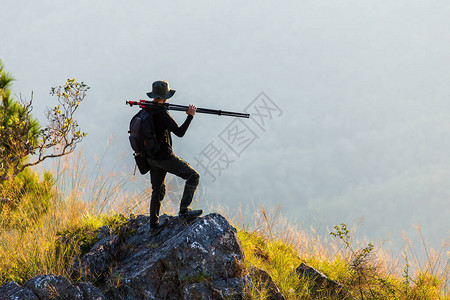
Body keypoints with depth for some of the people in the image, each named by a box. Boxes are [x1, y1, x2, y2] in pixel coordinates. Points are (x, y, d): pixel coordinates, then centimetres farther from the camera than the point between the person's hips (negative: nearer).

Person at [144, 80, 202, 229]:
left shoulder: (145, 110, 5)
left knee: (157, 190, 21)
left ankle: (153, 225, 23)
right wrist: (190, 116, -13)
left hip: (151, 158, 8)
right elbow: (179, 132, -21)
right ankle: (184, 210, -5)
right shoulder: (161, 113, -21)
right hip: (164, 157, -8)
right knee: (193, 176, 3)